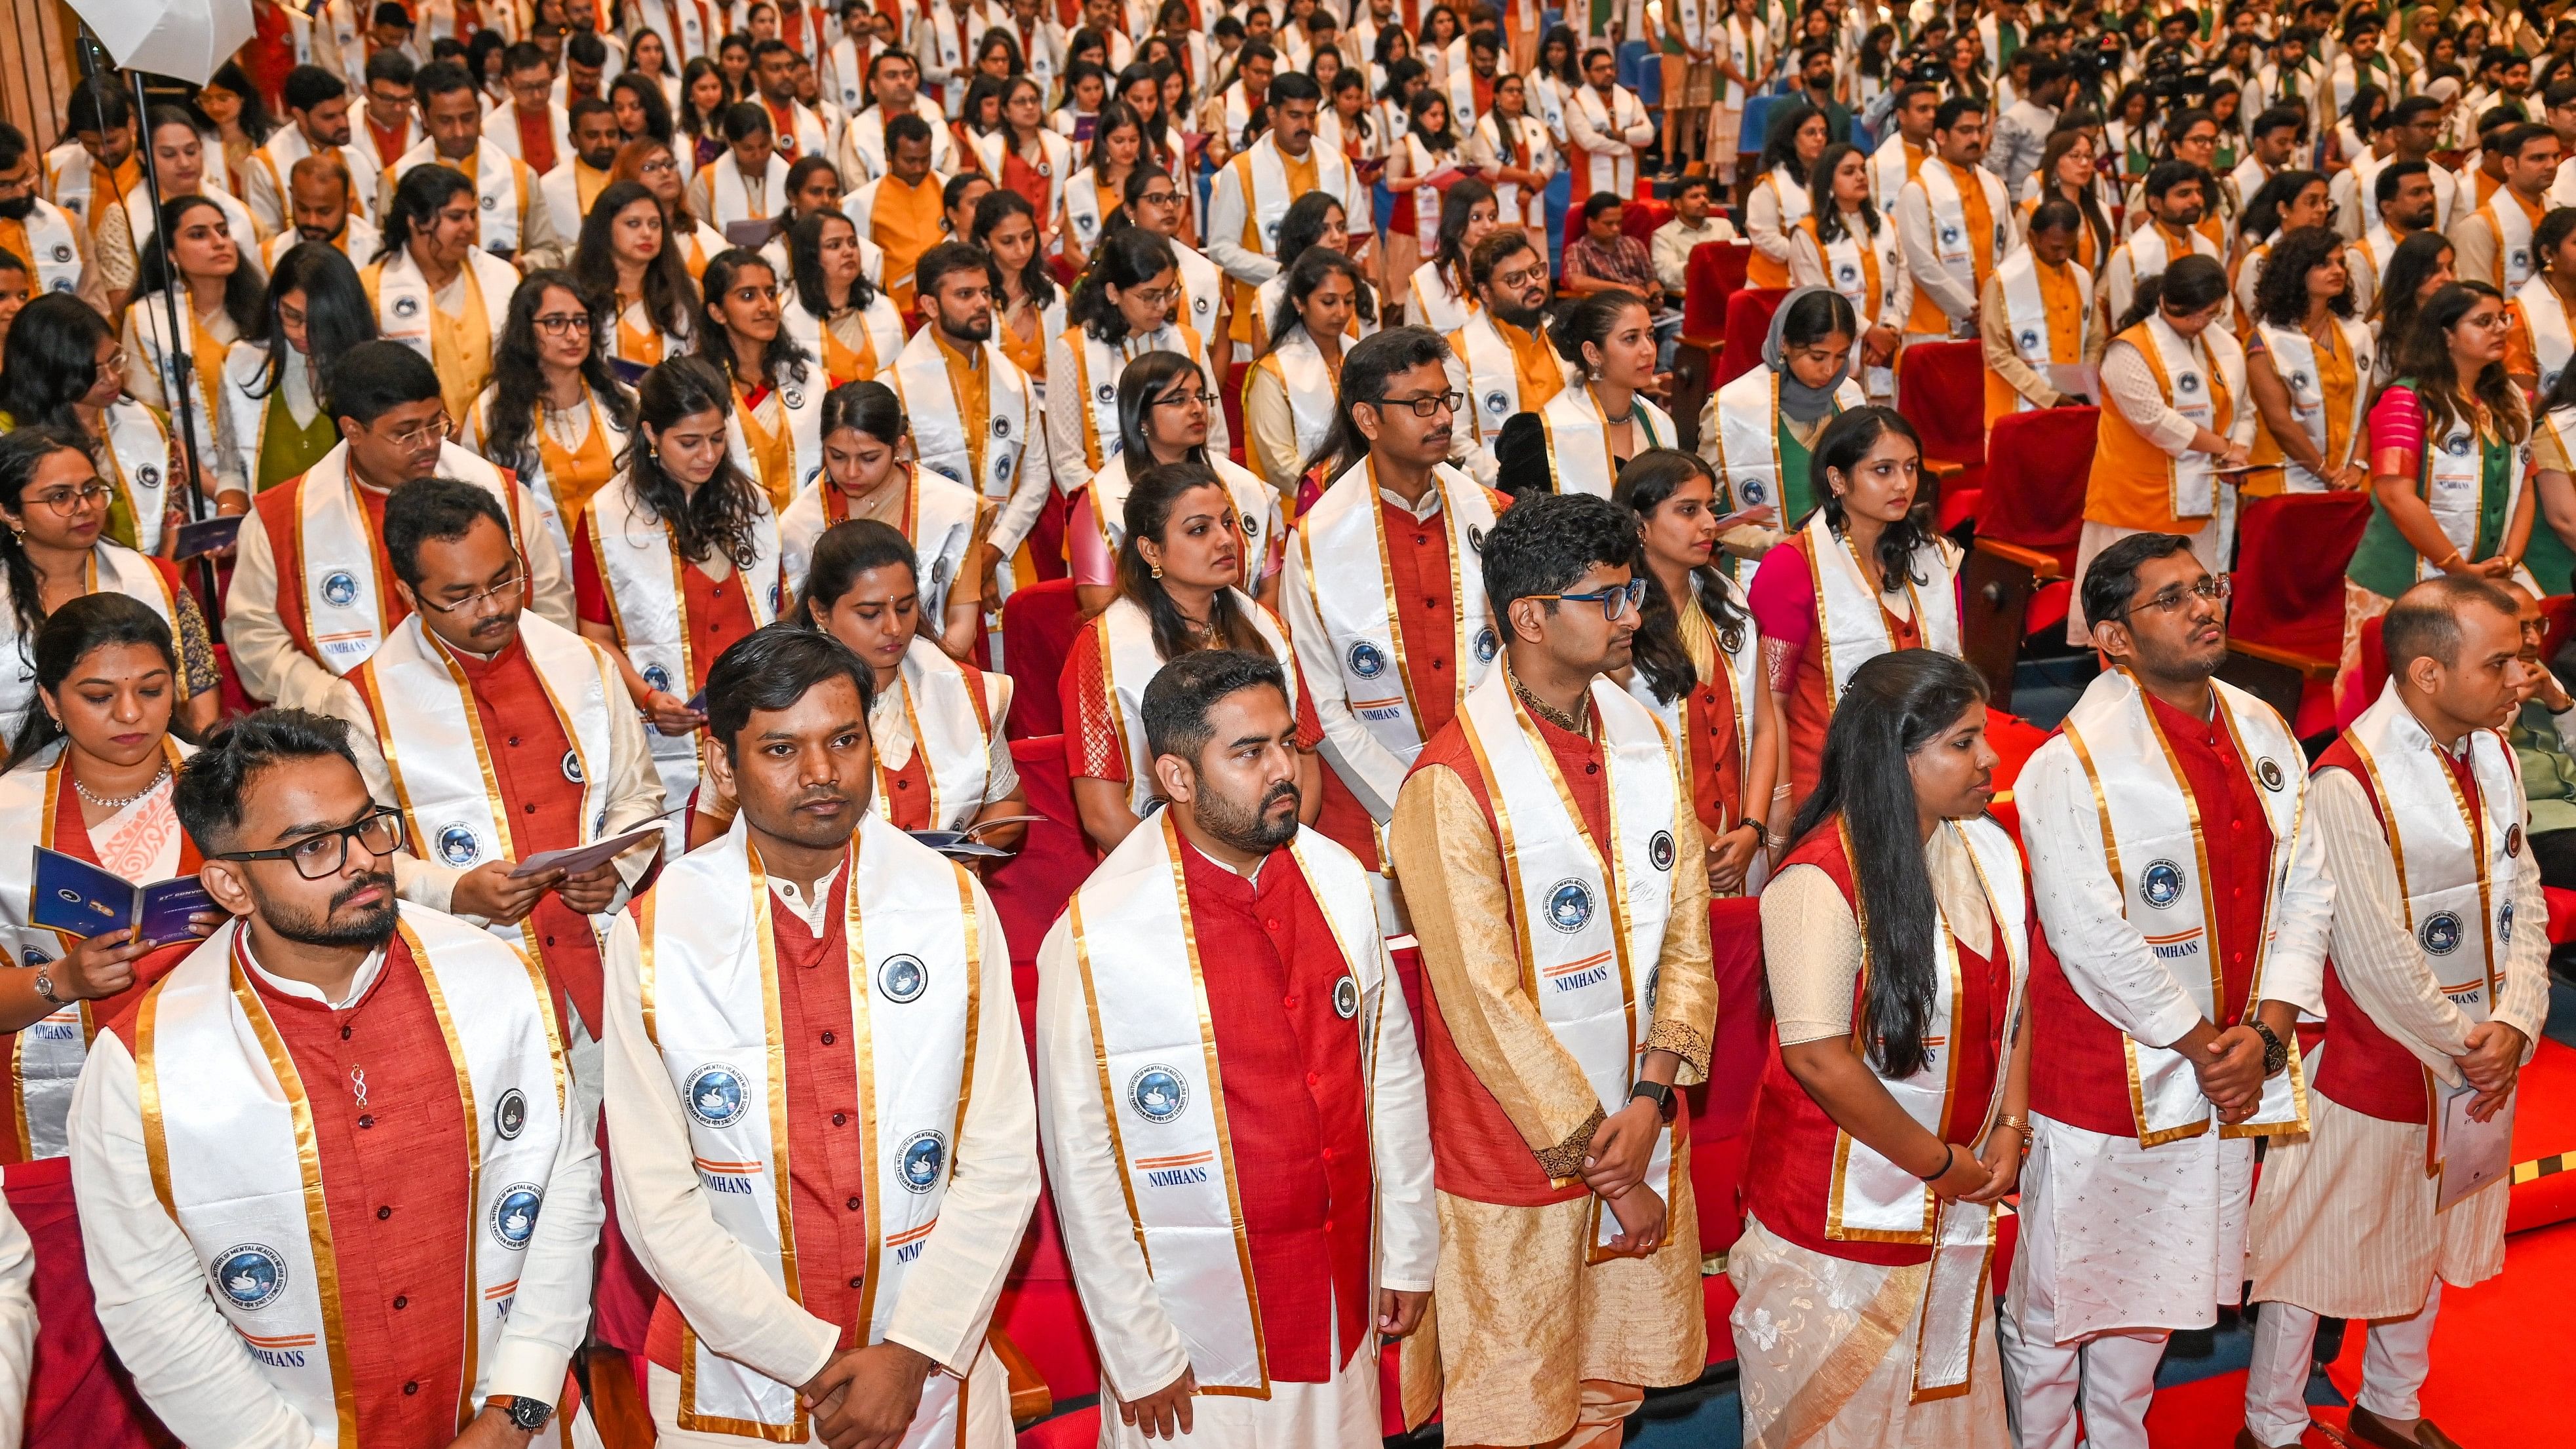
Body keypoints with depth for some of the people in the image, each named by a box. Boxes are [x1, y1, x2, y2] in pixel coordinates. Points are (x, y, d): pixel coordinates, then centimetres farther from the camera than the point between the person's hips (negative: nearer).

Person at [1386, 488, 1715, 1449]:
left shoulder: (1643, 736, 3)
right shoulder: (1455, 782, -19)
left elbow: (1685, 935, 3)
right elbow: (1487, 1004, -19)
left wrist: (1649, 1099, -11)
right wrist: (1606, 1172, -13)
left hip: (1635, 1129, 6)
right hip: (1518, 1162, -6)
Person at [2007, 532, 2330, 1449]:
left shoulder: (2264, 735, 4)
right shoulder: (2073, 765, -17)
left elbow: (2307, 888, 5)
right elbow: (2089, 937, -19)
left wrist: (2265, 1031, -7)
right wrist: (2201, 1045, -14)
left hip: (2229, 1076, 6)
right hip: (2103, 1079, -6)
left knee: (2157, 1287, 20)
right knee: (2057, 1297, 5)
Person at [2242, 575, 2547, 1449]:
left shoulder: (2492, 752, 1)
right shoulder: (2350, 783, -24)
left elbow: (2522, 895, 3)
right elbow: (2377, 960, -22)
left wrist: (2515, 1026, -10)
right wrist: (2465, 1052, -13)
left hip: (2477, 1061, 8)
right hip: (2372, 1066, -7)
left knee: (2431, 1244, 23)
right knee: (2320, 1247, 8)